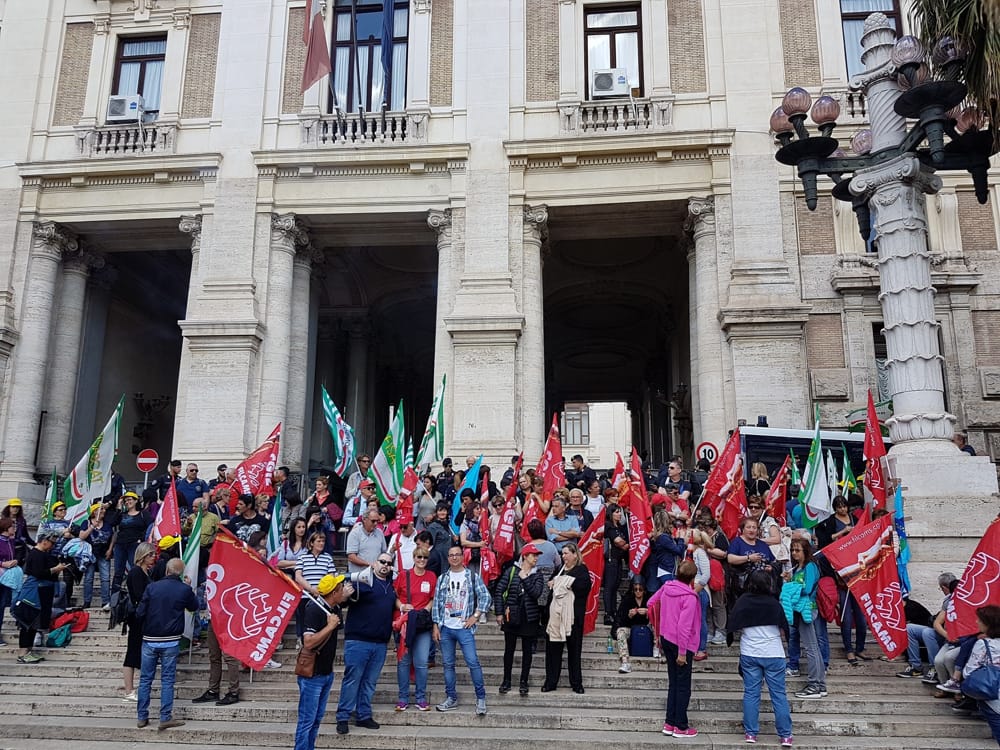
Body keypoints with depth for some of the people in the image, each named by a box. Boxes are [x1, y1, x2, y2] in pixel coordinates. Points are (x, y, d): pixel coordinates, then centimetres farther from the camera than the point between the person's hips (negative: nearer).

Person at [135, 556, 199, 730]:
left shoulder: (152, 587, -5)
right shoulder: (185, 589, -5)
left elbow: (139, 614, -4)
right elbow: (194, 606, 14)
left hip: (149, 640, 1)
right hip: (171, 642, -1)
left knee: (145, 679, 12)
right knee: (167, 680, 5)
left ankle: (142, 717, 17)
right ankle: (165, 718, 6)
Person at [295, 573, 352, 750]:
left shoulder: (335, 608, 3)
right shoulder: (314, 609, -22)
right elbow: (308, 643, -29)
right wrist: (330, 626, -25)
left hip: (327, 673, 8)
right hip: (312, 674, -8)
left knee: (317, 719, 16)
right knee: (307, 721, 0)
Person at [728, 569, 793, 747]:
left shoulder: (743, 601, -6)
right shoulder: (773, 603, -9)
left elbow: (732, 626, 0)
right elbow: (784, 629, 2)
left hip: (749, 654, 1)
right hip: (773, 654, -1)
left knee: (751, 693, 7)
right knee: (779, 694, 5)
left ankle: (750, 733, 8)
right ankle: (785, 735, 8)